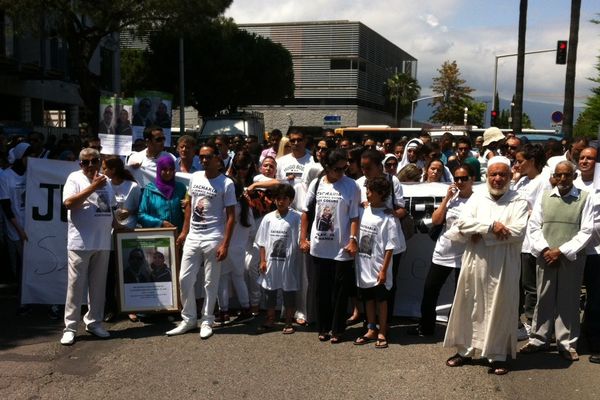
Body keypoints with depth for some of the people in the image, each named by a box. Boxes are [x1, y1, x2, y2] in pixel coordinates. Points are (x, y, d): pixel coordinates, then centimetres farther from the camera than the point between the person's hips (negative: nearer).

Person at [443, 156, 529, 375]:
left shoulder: (519, 202, -1)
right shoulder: (477, 198, 8)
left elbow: (517, 232, -15)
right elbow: (462, 223, -5)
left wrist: (480, 232, -13)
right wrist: (492, 225, -17)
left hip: (503, 267, -2)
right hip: (475, 263, 3)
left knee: (500, 310, 5)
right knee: (469, 307, 9)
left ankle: (498, 356, 16)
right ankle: (464, 351, 21)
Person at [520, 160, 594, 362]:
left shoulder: (585, 198, 0)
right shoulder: (544, 196, 7)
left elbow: (586, 231, -4)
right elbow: (533, 226, 6)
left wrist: (562, 251, -11)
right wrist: (545, 250, -8)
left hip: (571, 258, -2)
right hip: (545, 256, 2)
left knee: (568, 300, 5)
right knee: (544, 298, 8)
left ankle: (567, 343, 15)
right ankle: (538, 339, 19)